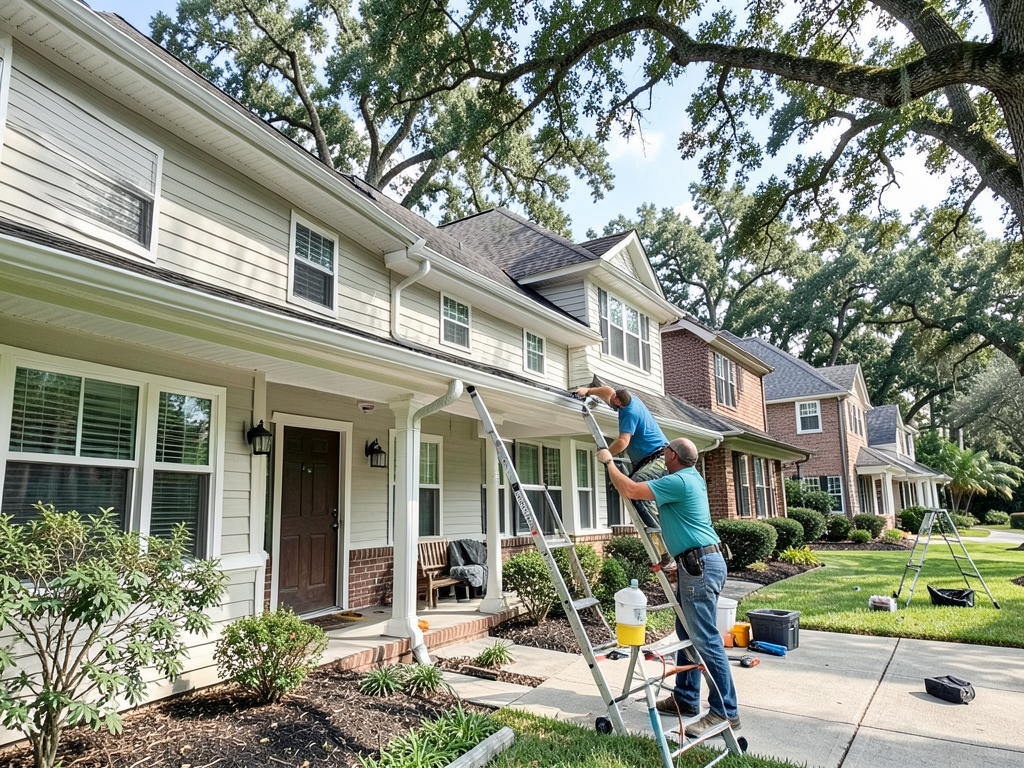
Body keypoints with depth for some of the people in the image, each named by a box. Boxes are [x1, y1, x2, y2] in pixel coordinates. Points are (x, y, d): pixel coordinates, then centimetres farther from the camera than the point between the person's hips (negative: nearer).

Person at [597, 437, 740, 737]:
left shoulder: (678, 481, -17)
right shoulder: (691, 477, 15)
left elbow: (629, 490, -19)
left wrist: (608, 462, -5)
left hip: (700, 564, -11)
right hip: (697, 564, 11)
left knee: (705, 639, -7)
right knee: (687, 633, 16)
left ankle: (725, 711, 1)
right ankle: (685, 699, 25)